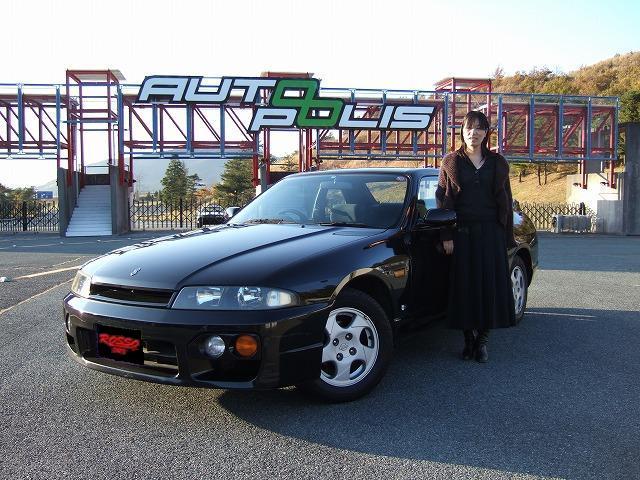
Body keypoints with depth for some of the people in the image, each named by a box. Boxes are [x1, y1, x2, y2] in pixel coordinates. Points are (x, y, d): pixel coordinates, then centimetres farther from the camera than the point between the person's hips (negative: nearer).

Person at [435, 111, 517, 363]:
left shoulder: (497, 163, 9)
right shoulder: (451, 162, 4)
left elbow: (506, 201, 11)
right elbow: (443, 201, 1)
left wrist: (508, 237, 6)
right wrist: (446, 236, -7)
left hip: (491, 233, 2)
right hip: (462, 233, -1)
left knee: (490, 285, 0)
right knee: (465, 285, 1)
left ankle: (482, 340, 11)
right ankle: (469, 338, 13)